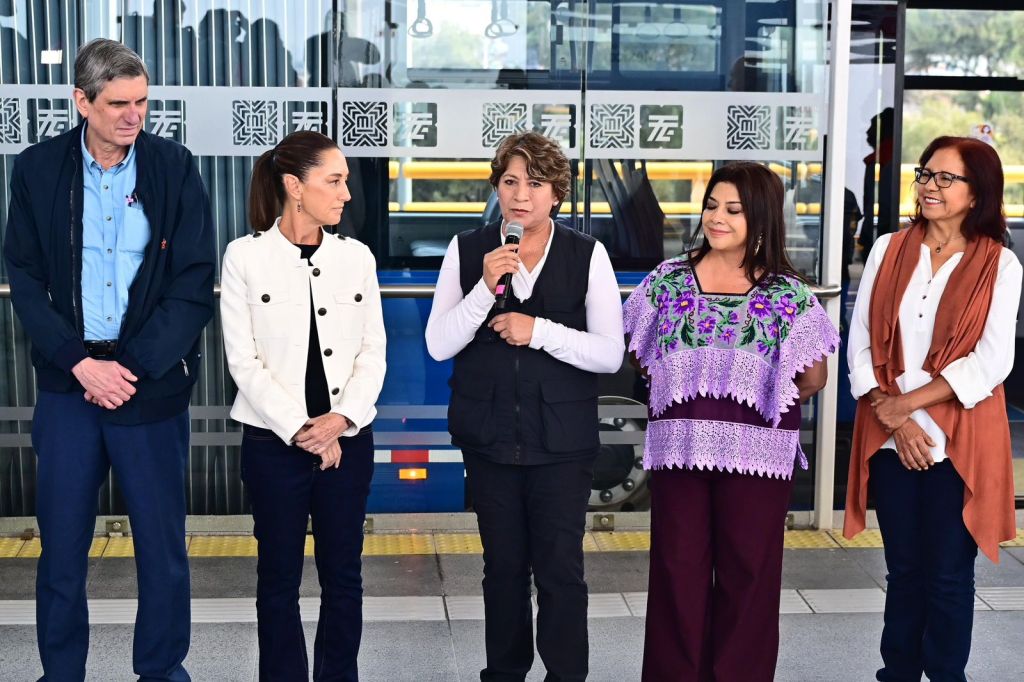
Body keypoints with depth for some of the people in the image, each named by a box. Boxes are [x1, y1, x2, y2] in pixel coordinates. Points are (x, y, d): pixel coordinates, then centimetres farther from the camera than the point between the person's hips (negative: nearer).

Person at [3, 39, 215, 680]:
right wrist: (79, 362, -10)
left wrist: (132, 368, -11)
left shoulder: (176, 168, -3)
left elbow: (195, 284, -5)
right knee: (61, 543, 8)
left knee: (162, 542, 7)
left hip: (152, 380, -1)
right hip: (67, 383, 1)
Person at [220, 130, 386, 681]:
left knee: (343, 574, 9)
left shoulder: (356, 256, 3)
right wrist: (300, 429, -13)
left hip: (347, 438, 3)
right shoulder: (244, 256, -5)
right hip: (274, 442, -3)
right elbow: (243, 360, -8)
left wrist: (343, 417, -13)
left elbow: (373, 351, 3)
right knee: (280, 577, 8)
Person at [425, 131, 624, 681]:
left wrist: (540, 331, -18)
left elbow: (610, 353, -7)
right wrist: (486, 287, -18)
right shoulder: (467, 251, 0)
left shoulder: (587, 255, -4)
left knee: (560, 569, -1)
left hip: (562, 439, -2)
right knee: (503, 566, 14)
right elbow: (438, 345, -6)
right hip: (489, 435, 2)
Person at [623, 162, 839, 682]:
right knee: (678, 568, 7)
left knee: (747, 571, 8)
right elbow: (640, 354, 12)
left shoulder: (787, 292, 0)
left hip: (756, 453, -1)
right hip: (678, 445, 1)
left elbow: (813, 378, 4)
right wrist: (688, 393, 6)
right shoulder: (669, 279, 4)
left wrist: (760, 400, 5)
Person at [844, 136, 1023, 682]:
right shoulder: (888, 250, 6)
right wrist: (893, 418, -10)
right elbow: (860, 345, 1)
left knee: (948, 576, 5)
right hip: (890, 439, 3)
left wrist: (907, 403, -14)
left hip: (959, 444, -2)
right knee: (903, 570, 12)